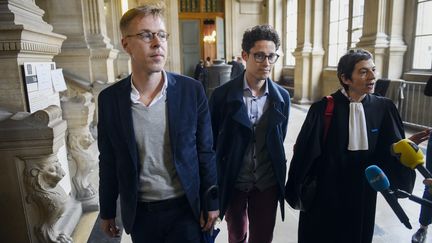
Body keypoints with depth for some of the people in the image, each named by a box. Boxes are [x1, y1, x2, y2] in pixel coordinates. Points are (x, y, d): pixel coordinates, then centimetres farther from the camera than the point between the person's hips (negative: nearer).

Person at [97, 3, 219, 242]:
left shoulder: (191, 90, -12)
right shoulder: (109, 98, -8)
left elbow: (206, 152, -5)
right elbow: (108, 160, 1)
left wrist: (211, 203, -2)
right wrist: (107, 211, 8)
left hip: (185, 208, -1)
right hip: (139, 213, 2)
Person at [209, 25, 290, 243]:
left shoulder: (282, 97, -4)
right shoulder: (222, 95, -12)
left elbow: (279, 140, 6)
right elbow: (211, 141, -5)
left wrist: (279, 178, 9)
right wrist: (215, 181, -2)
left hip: (267, 184, 1)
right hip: (232, 182, -1)